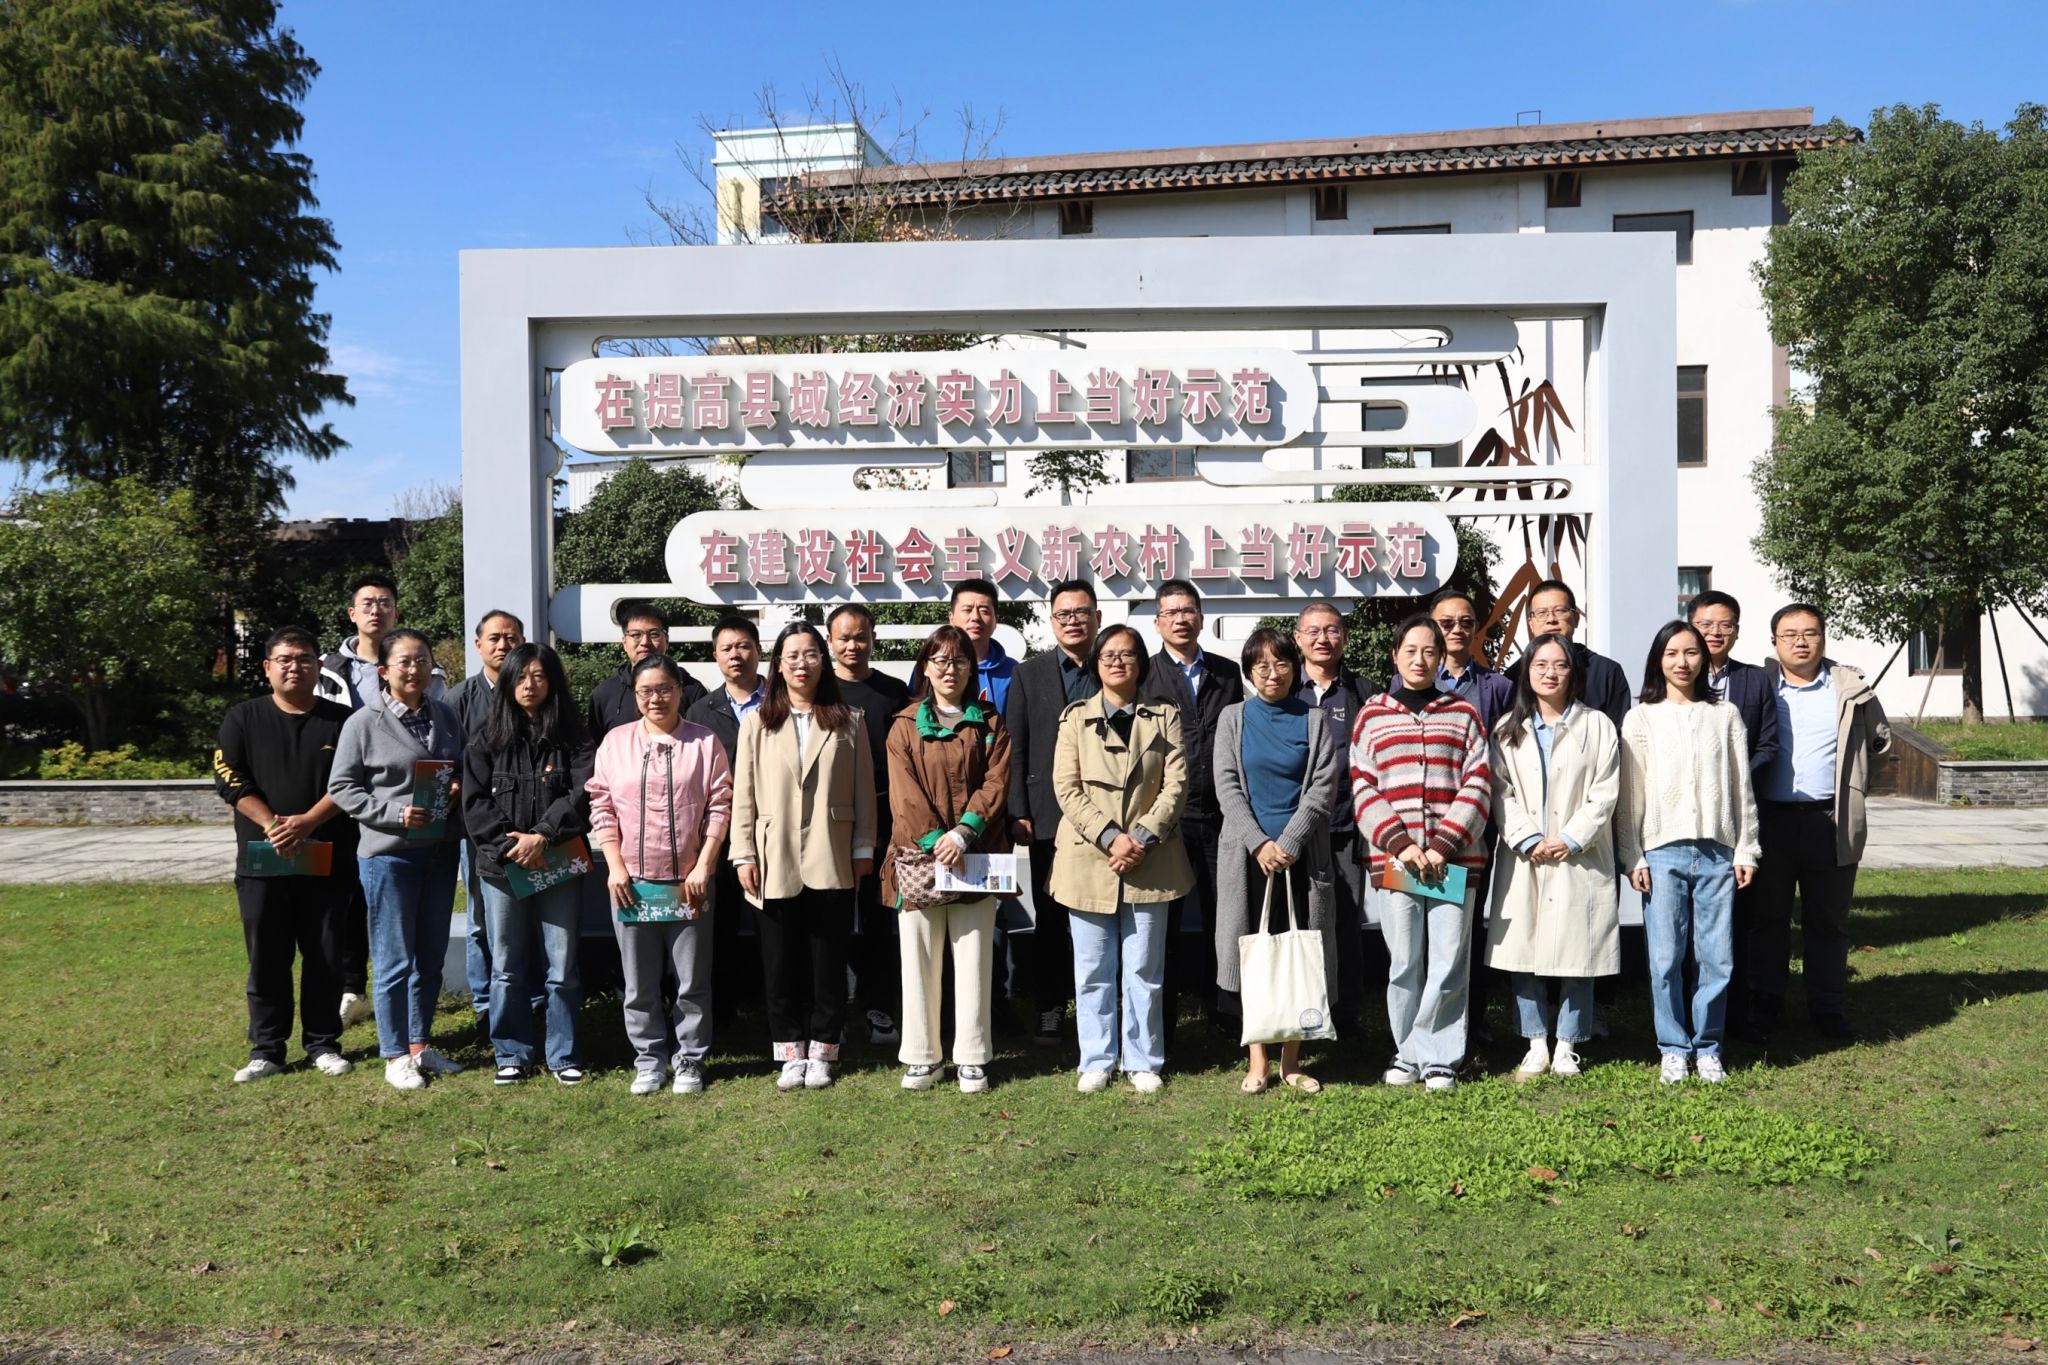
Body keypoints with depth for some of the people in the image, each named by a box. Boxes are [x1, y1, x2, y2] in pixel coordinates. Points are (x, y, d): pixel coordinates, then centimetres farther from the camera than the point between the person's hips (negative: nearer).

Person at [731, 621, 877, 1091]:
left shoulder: (849, 722, 6)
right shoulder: (757, 724, 6)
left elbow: (863, 790, 5)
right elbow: (744, 795, 4)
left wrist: (864, 848, 1)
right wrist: (744, 855, -2)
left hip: (832, 862, 0)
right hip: (776, 863, 1)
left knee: (829, 962, 5)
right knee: (781, 963, 6)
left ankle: (821, 1052, 15)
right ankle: (791, 1054, 16)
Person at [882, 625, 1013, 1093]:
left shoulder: (989, 725, 9)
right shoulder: (905, 725, 7)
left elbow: (996, 782, -1)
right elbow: (904, 792, -2)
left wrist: (963, 833, -15)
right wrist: (934, 841, -14)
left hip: (976, 856, 0)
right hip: (918, 856, 0)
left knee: (974, 958, 3)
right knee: (920, 960, 3)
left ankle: (972, 1059, 11)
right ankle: (921, 1057, 13)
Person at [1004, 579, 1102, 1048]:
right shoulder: (1028, 674, 7)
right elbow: (1015, 748, 3)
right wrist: (1018, 813, -5)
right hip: (1050, 816, 0)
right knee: (1050, 918, 6)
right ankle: (1048, 1011, 14)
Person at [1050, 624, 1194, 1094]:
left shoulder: (1165, 717, 8)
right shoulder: (1075, 717, 6)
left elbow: (1176, 785, 0)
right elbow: (1066, 787, -2)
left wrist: (1142, 837, -13)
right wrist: (1110, 838, -13)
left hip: (1150, 861, 0)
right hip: (1088, 859, 0)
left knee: (1144, 971, 5)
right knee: (1093, 971, 5)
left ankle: (1143, 1063, 15)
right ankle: (1096, 1061, 15)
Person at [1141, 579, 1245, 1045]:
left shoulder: (1228, 673, 9)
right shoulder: (1144, 675, 0)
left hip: (1220, 815, 2)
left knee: (1222, 918, 8)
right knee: (1163, 923, 7)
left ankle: (1220, 1008, 21)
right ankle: (1161, 1022, 16)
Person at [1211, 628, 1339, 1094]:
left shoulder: (1315, 720, 5)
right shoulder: (1233, 718, 7)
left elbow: (1324, 786, -2)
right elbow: (1227, 787, 0)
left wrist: (1288, 842, -12)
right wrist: (1259, 843, -12)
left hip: (1301, 853, 0)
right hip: (1247, 853, 0)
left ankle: (1292, 1060, 11)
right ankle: (1258, 1060, 9)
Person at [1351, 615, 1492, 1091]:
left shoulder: (1463, 714, 10)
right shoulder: (1372, 715, 9)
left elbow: (1477, 785, 3)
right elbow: (1363, 790, 3)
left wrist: (1444, 846, -9)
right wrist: (1400, 843, -10)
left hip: (1454, 861, 0)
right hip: (1393, 861, 0)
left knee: (1449, 963, 0)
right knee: (1404, 964, 3)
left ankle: (1438, 1057, 11)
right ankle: (1408, 1053, 16)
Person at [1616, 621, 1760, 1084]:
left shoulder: (1725, 716, 10)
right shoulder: (1642, 719, 6)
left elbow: (1742, 787, 10)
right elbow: (1630, 793, 4)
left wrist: (1746, 850, 6)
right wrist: (1633, 857, -1)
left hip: (1717, 852, 1)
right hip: (1663, 852, -1)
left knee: (1716, 957, 0)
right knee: (1666, 957, -1)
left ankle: (1707, 1047, 14)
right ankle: (1673, 1048, 11)